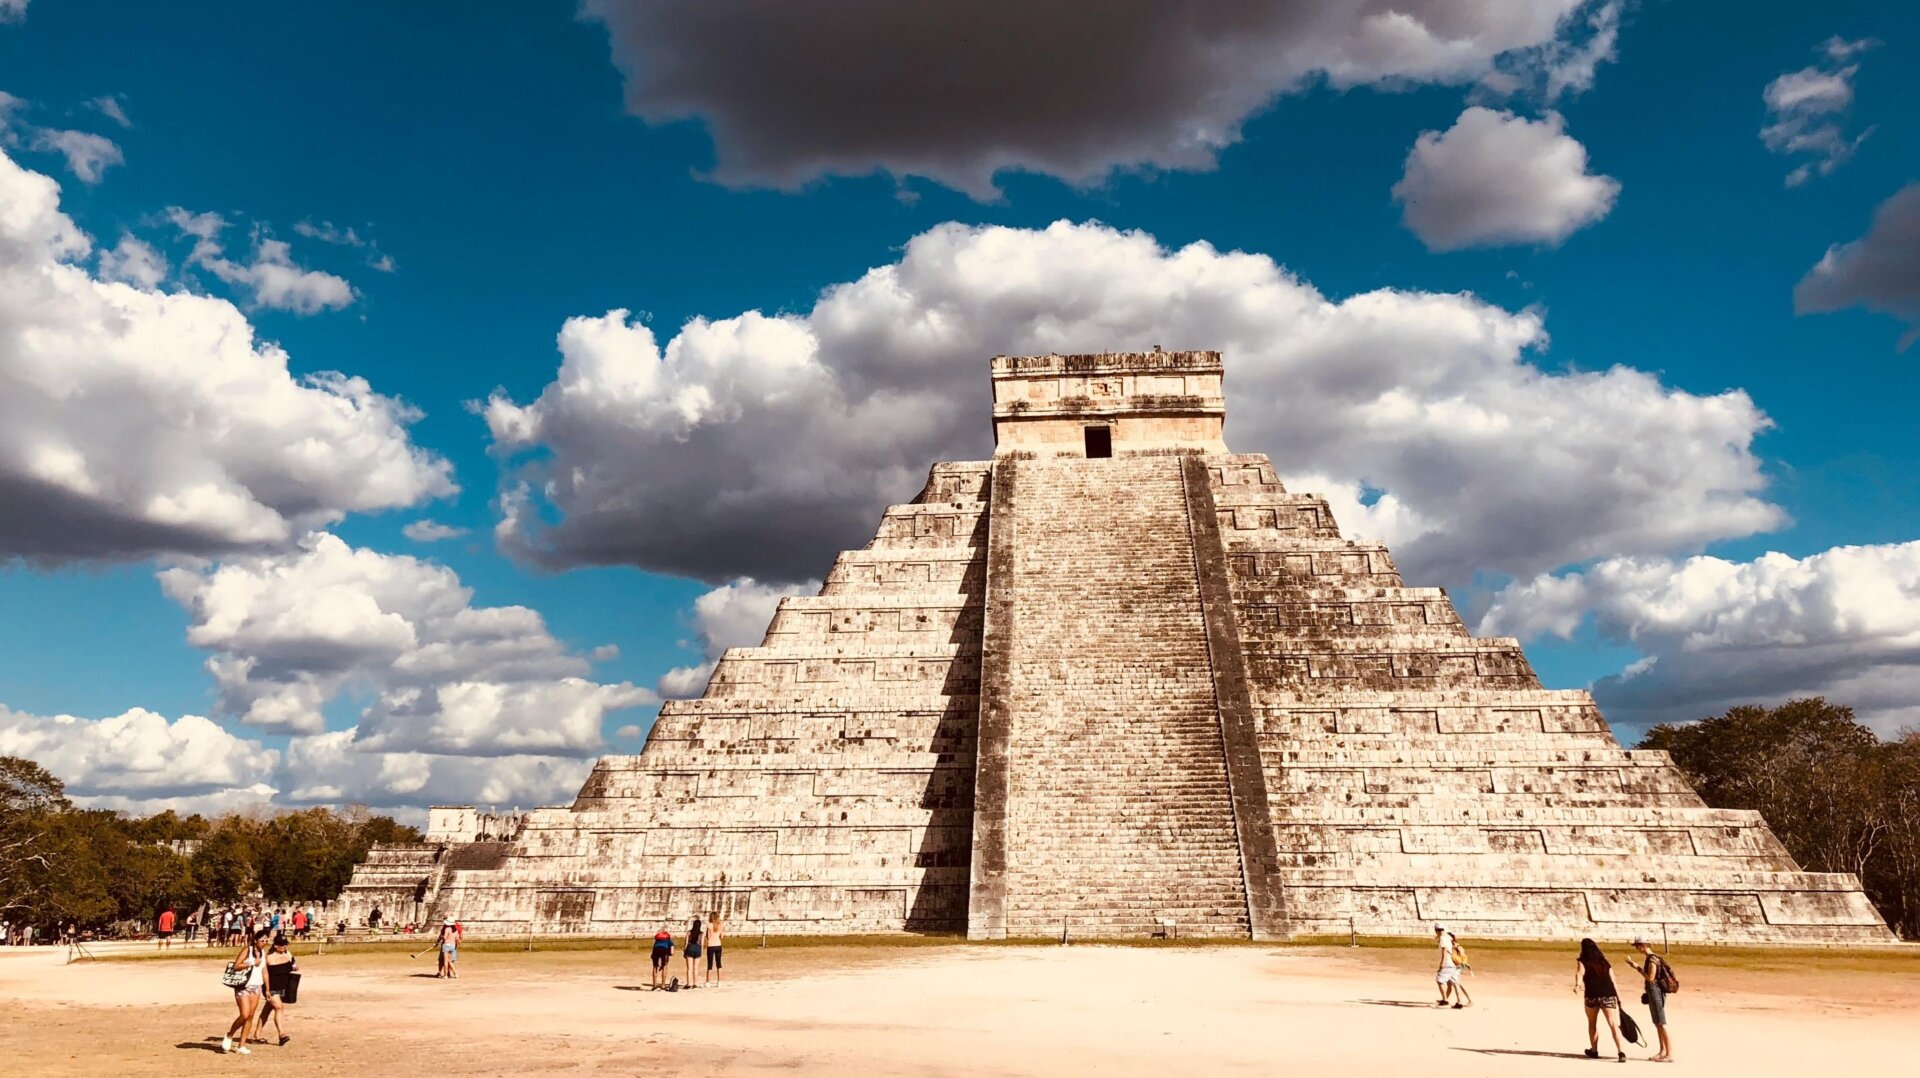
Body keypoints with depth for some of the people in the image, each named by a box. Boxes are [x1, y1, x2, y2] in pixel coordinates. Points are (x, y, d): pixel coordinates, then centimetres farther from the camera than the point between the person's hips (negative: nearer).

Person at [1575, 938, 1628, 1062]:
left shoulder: (1581, 961, 7)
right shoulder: (1605, 962, 19)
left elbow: (1580, 973, -14)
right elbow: (1612, 981, 13)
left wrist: (1577, 984, -32)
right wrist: (1618, 998, 16)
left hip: (1592, 996, -2)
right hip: (1609, 996, 2)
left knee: (1592, 1023, 20)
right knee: (1614, 1025, -3)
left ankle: (1594, 1050, 29)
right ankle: (1622, 1052, -19)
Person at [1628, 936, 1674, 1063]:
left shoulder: (1652, 959, -18)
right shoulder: (1650, 958, 12)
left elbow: (1651, 978, -23)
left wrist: (1637, 967, -19)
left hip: (1655, 992, -10)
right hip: (1652, 992, 10)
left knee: (1661, 1024, -8)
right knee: (1657, 1024, 17)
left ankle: (1670, 1054, -8)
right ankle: (1663, 1051, 26)